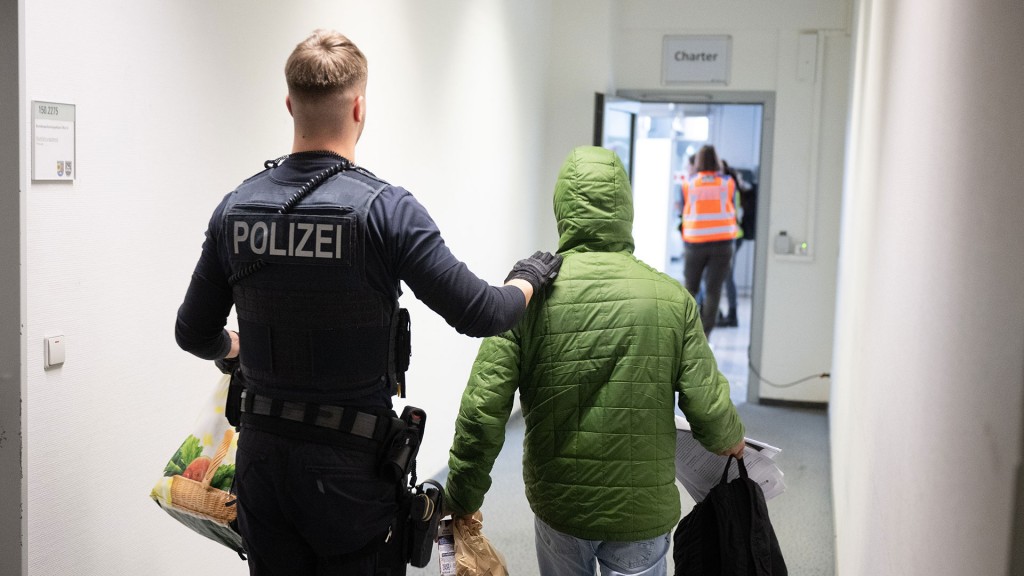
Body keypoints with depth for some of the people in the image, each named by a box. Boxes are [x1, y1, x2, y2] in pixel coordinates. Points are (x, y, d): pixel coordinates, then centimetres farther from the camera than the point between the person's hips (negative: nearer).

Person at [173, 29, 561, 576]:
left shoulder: (235, 207, -1)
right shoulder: (385, 208, -17)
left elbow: (195, 334, 8)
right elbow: (478, 314, -15)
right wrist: (528, 280, 6)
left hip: (262, 454, 5)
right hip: (350, 462, -4)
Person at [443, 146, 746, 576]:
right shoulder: (672, 298, -10)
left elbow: (482, 412, -14)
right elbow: (709, 408, -9)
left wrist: (463, 499, -1)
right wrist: (731, 441, 14)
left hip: (558, 505, 1)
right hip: (643, 509, 0)